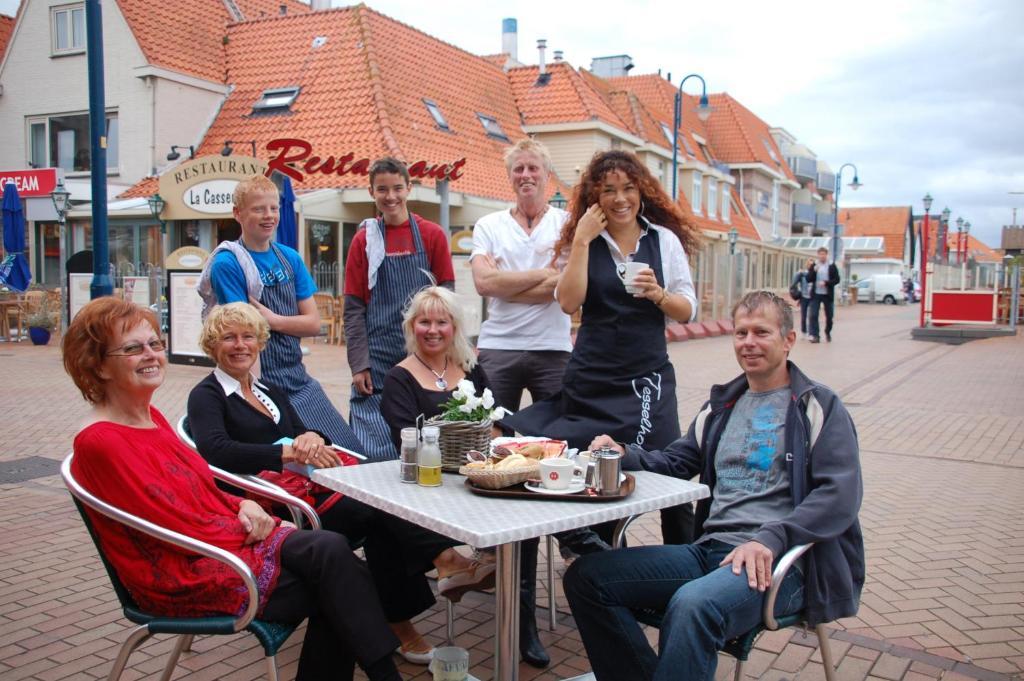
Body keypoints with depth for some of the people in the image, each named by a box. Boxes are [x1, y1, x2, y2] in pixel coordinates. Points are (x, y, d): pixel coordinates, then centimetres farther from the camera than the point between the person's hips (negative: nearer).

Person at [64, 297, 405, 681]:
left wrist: (244, 505, -3)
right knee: (330, 553, -18)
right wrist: (269, 532, -9)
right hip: (183, 578, -8)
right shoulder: (100, 441, -16)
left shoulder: (150, 417, 11)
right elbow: (180, 527, -16)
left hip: (216, 542, 8)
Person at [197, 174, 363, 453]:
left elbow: (314, 323, 3)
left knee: (353, 454, 7)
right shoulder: (227, 264, -10)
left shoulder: (290, 258, 7)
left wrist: (271, 319, -13)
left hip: (300, 379, 6)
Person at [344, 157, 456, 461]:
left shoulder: (432, 235, 4)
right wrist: (358, 365, -3)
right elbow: (354, 309, 4)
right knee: (376, 451, -2)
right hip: (377, 361, 0)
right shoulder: (364, 240, 5)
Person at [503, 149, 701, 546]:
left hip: (649, 376, -1)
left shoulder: (665, 240, 5)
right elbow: (569, 303, -8)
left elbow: (687, 311, 5)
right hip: (591, 377, 1)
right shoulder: (580, 241, 6)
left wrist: (658, 294, -16)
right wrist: (582, 240, -10)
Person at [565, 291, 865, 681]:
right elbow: (674, 463, 23)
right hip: (709, 551, 6)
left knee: (693, 604, -38)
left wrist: (771, 539, -22)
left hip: (778, 562, -6)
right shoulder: (721, 406, 22)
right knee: (585, 578, -10)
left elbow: (840, 496, -9)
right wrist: (625, 455, 2)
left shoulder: (819, 408, 3)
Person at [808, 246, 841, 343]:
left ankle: (828, 332, 32)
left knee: (829, 315, 9)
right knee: (813, 315, -10)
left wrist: (826, 283, -17)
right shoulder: (813, 265, 4)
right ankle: (815, 335, -7)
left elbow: (837, 279, -3)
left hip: (828, 295, 0)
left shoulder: (832, 266, 0)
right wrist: (814, 271, -17)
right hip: (816, 294, 0)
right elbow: (808, 279, -1)